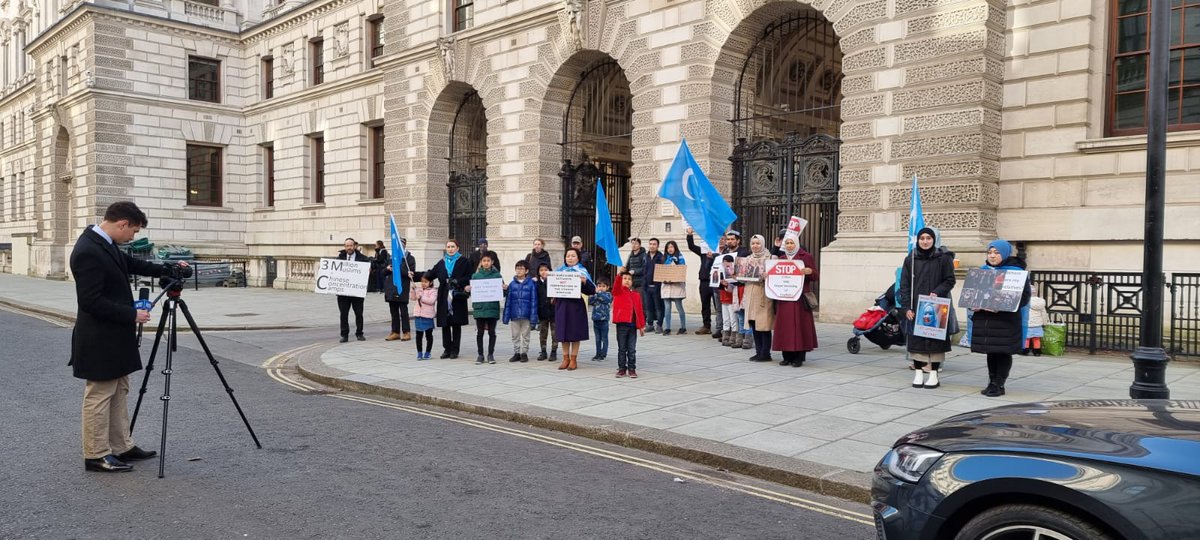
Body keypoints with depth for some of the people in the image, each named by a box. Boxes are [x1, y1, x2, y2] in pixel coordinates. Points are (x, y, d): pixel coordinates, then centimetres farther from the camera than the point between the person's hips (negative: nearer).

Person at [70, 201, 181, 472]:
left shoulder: (105, 244, 5)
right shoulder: (88, 251, -24)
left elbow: (130, 264, 22)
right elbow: (91, 301, -25)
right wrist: (132, 315, -18)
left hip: (114, 337, 10)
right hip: (99, 341, -10)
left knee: (118, 393, 15)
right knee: (99, 396, 1)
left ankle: (121, 447, 25)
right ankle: (96, 456, 12)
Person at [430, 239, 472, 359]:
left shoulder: (464, 262, 2)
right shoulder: (441, 263, 14)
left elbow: (470, 277, -3)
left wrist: (458, 281, -16)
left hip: (457, 298, -3)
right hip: (444, 297, 3)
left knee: (456, 324, 1)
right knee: (445, 324, 5)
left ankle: (455, 350, 9)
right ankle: (447, 349, 14)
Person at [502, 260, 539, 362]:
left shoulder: (531, 284, -6)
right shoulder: (512, 284, 2)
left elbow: (534, 301, -5)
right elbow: (508, 301, 4)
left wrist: (533, 317, -9)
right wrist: (506, 316, 1)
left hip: (526, 315, -3)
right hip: (514, 315, 3)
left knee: (525, 335, 9)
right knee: (515, 336, 12)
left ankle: (524, 353, 20)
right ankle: (516, 353, 22)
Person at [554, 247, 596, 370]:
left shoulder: (582, 271, 0)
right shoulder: (560, 270, 11)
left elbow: (592, 290, -7)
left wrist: (585, 281, -25)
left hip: (576, 305, -3)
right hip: (561, 304, 3)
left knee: (575, 332, 3)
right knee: (563, 332, 6)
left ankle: (573, 359, 13)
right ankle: (565, 358, 17)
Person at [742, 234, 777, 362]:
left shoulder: (770, 258, -4)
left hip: (764, 295, -6)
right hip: (751, 295, 6)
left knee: (764, 326, -5)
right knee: (754, 325, 8)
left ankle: (765, 353, 2)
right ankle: (759, 352, 16)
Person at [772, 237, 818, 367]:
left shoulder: (806, 256, 2)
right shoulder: (781, 259, 17)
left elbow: (815, 277, 0)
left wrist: (810, 272, -21)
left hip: (799, 298, -5)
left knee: (799, 325, -6)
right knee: (785, 326, 2)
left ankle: (799, 357, -1)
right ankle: (787, 356, 9)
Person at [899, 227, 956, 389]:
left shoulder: (943, 259, 0)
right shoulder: (910, 260, 5)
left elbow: (950, 281, 1)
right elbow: (904, 285, 4)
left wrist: (937, 292, -18)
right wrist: (906, 307, -5)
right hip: (916, 308, 2)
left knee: (935, 339, 0)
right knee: (916, 340, 3)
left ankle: (933, 374, 8)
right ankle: (919, 373, 11)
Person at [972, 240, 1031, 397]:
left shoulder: (1016, 272, -5)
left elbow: (1024, 296, -11)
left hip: (1006, 320, -5)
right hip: (985, 318, 5)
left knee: (1003, 352, 1)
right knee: (990, 352, 11)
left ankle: (999, 385, 9)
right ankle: (992, 382, 20)